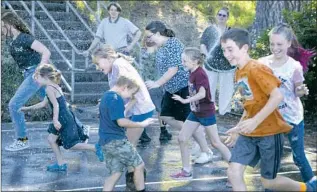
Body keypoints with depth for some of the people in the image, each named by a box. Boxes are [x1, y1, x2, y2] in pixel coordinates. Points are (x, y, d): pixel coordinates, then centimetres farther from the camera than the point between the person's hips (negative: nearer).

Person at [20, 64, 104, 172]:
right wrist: (28, 108, 28)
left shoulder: (49, 88, -14)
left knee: (70, 145, -3)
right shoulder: (53, 86, 15)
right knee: (51, 139, 14)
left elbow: (56, 104, -25)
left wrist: (55, 120, -31)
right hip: (64, 118, 10)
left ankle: (95, 148, 1)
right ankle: (61, 164, 18)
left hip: (64, 119, -10)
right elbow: (43, 104, 24)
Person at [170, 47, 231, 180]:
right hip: (195, 112, 9)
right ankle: (186, 171, 15)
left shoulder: (200, 74, -22)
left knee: (215, 143, 2)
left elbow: (202, 94, -33)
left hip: (206, 113, -9)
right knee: (182, 139, 5)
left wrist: (185, 100, -31)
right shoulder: (193, 73, 4)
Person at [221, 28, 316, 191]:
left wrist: (255, 121, -25)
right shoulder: (239, 73, 9)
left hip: (269, 131, -8)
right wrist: (238, 128, 16)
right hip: (249, 133, 8)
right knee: (233, 173, -3)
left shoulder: (256, 69, -17)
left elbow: (277, 96, -24)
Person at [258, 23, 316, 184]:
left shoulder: (294, 67, -14)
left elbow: (297, 92, -4)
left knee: (298, 156, 5)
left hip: (292, 117, -2)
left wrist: (302, 91, -26)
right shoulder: (262, 63, -7)